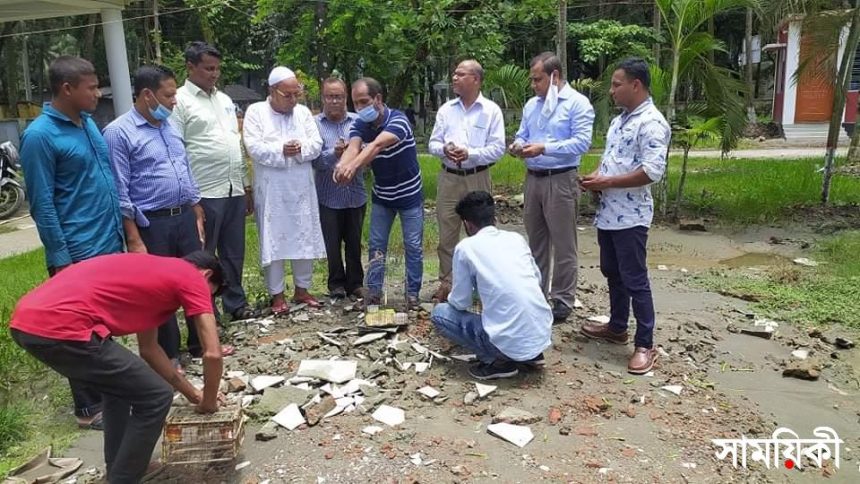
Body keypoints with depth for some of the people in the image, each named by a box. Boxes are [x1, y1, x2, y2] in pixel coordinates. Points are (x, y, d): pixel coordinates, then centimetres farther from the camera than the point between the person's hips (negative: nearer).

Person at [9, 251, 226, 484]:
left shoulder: (151, 271, 28)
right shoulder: (191, 277, 4)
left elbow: (149, 348, 34)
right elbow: (213, 354, -2)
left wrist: (192, 392, 38)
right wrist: (208, 402, 17)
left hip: (25, 322, 10)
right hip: (60, 329, -10)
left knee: (121, 383, 29)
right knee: (156, 397, 4)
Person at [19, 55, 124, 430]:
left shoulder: (88, 123, 9)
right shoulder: (40, 136, -14)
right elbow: (42, 205, -15)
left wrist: (121, 233, 14)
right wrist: (60, 260, -15)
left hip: (110, 246, 8)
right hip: (78, 254, -7)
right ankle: (89, 408, 22)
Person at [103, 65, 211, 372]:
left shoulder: (169, 126, 10)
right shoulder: (119, 132, -11)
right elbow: (120, 192, -14)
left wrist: (197, 214, 13)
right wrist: (134, 239, -16)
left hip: (184, 217, 7)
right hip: (152, 224, -6)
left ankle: (202, 342, 30)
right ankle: (169, 354, 22)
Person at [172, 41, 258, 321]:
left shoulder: (225, 99, 15)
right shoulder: (179, 101, -6)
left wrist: (246, 185, 16)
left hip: (234, 191, 7)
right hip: (204, 194, -6)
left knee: (234, 253, 15)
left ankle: (236, 304, 28)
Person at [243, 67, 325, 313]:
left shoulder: (303, 112, 9)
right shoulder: (255, 111, -1)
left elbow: (317, 144, 2)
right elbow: (254, 147, -11)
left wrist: (301, 149, -19)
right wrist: (281, 150, -23)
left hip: (302, 189, 4)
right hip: (271, 190, -3)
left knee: (305, 239, 9)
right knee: (273, 241, 2)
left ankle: (301, 289, 23)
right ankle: (277, 294, 14)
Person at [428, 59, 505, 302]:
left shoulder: (491, 110, -2)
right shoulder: (446, 109, 9)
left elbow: (498, 148, -8)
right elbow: (433, 143, 8)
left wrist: (470, 153, -20)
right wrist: (444, 149, -14)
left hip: (477, 179, -3)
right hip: (449, 178, 3)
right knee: (446, 234, 6)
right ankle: (446, 282, 17)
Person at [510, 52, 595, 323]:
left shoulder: (577, 103, -8)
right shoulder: (531, 105, 14)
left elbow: (582, 142, -17)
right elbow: (522, 135, 18)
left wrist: (544, 148, -22)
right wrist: (518, 146, -6)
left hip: (561, 180, -7)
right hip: (533, 178, 7)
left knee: (563, 244, 0)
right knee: (536, 240, 15)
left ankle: (563, 299, 10)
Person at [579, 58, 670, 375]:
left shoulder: (652, 123, -16)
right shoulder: (620, 120, 15)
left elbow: (652, 171, -24)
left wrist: (606, 182, -19)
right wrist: (596, 176, 1)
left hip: (630, 216, -10)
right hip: (607, 212, 10)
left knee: (635, 281, -2)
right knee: (612, 273, 19)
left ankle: (645, 345, 9)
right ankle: (617, 327, 35)